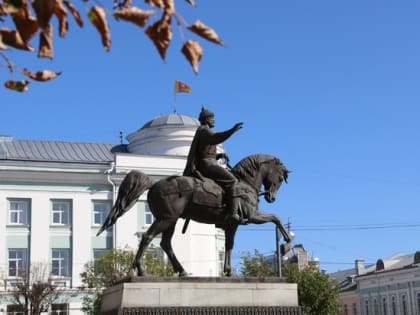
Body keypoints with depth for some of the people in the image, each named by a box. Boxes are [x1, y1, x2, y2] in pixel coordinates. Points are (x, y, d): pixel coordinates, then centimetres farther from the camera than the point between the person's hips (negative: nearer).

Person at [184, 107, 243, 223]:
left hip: (199, 166, 11)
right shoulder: (204, 130, -9)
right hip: (208, 163, -11)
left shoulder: (201, 132, 23)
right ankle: (233, 212, -27)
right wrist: (232, 130, -41)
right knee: (231, 180, -17)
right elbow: (216, 138, -32)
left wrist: (218, 155, 25)